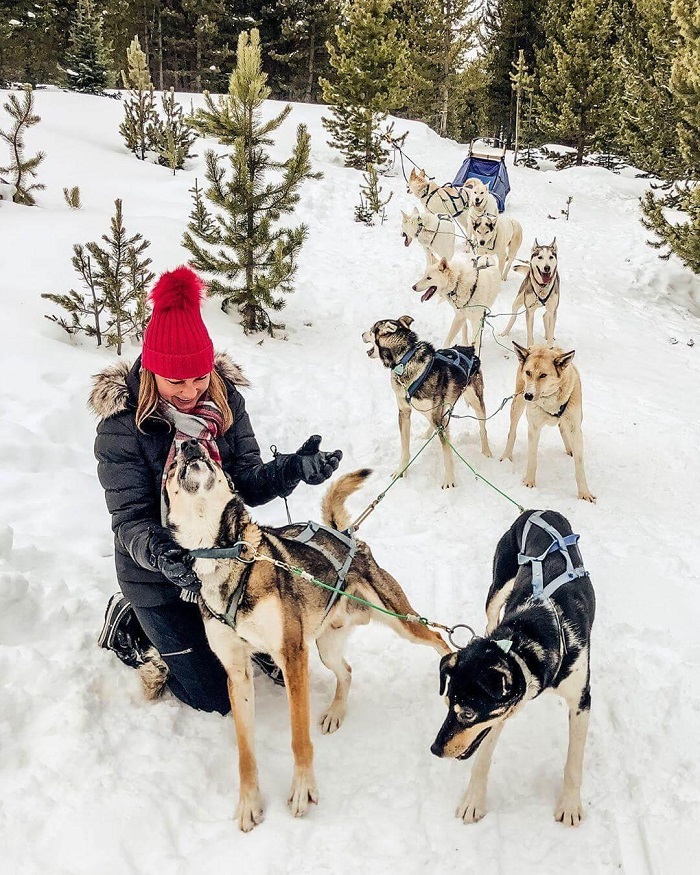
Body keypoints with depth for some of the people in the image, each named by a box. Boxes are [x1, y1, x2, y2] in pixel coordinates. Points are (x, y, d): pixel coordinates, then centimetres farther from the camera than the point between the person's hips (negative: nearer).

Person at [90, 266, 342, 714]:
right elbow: (130, 521, -22)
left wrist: (291, 468, -30)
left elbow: (246, 484, -10)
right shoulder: (122, 424, -22)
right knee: (215, 695, 3)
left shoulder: (226, 400, -9)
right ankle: (131, 623, 23)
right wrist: (160, 553, -44)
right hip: (159, 578, -5)